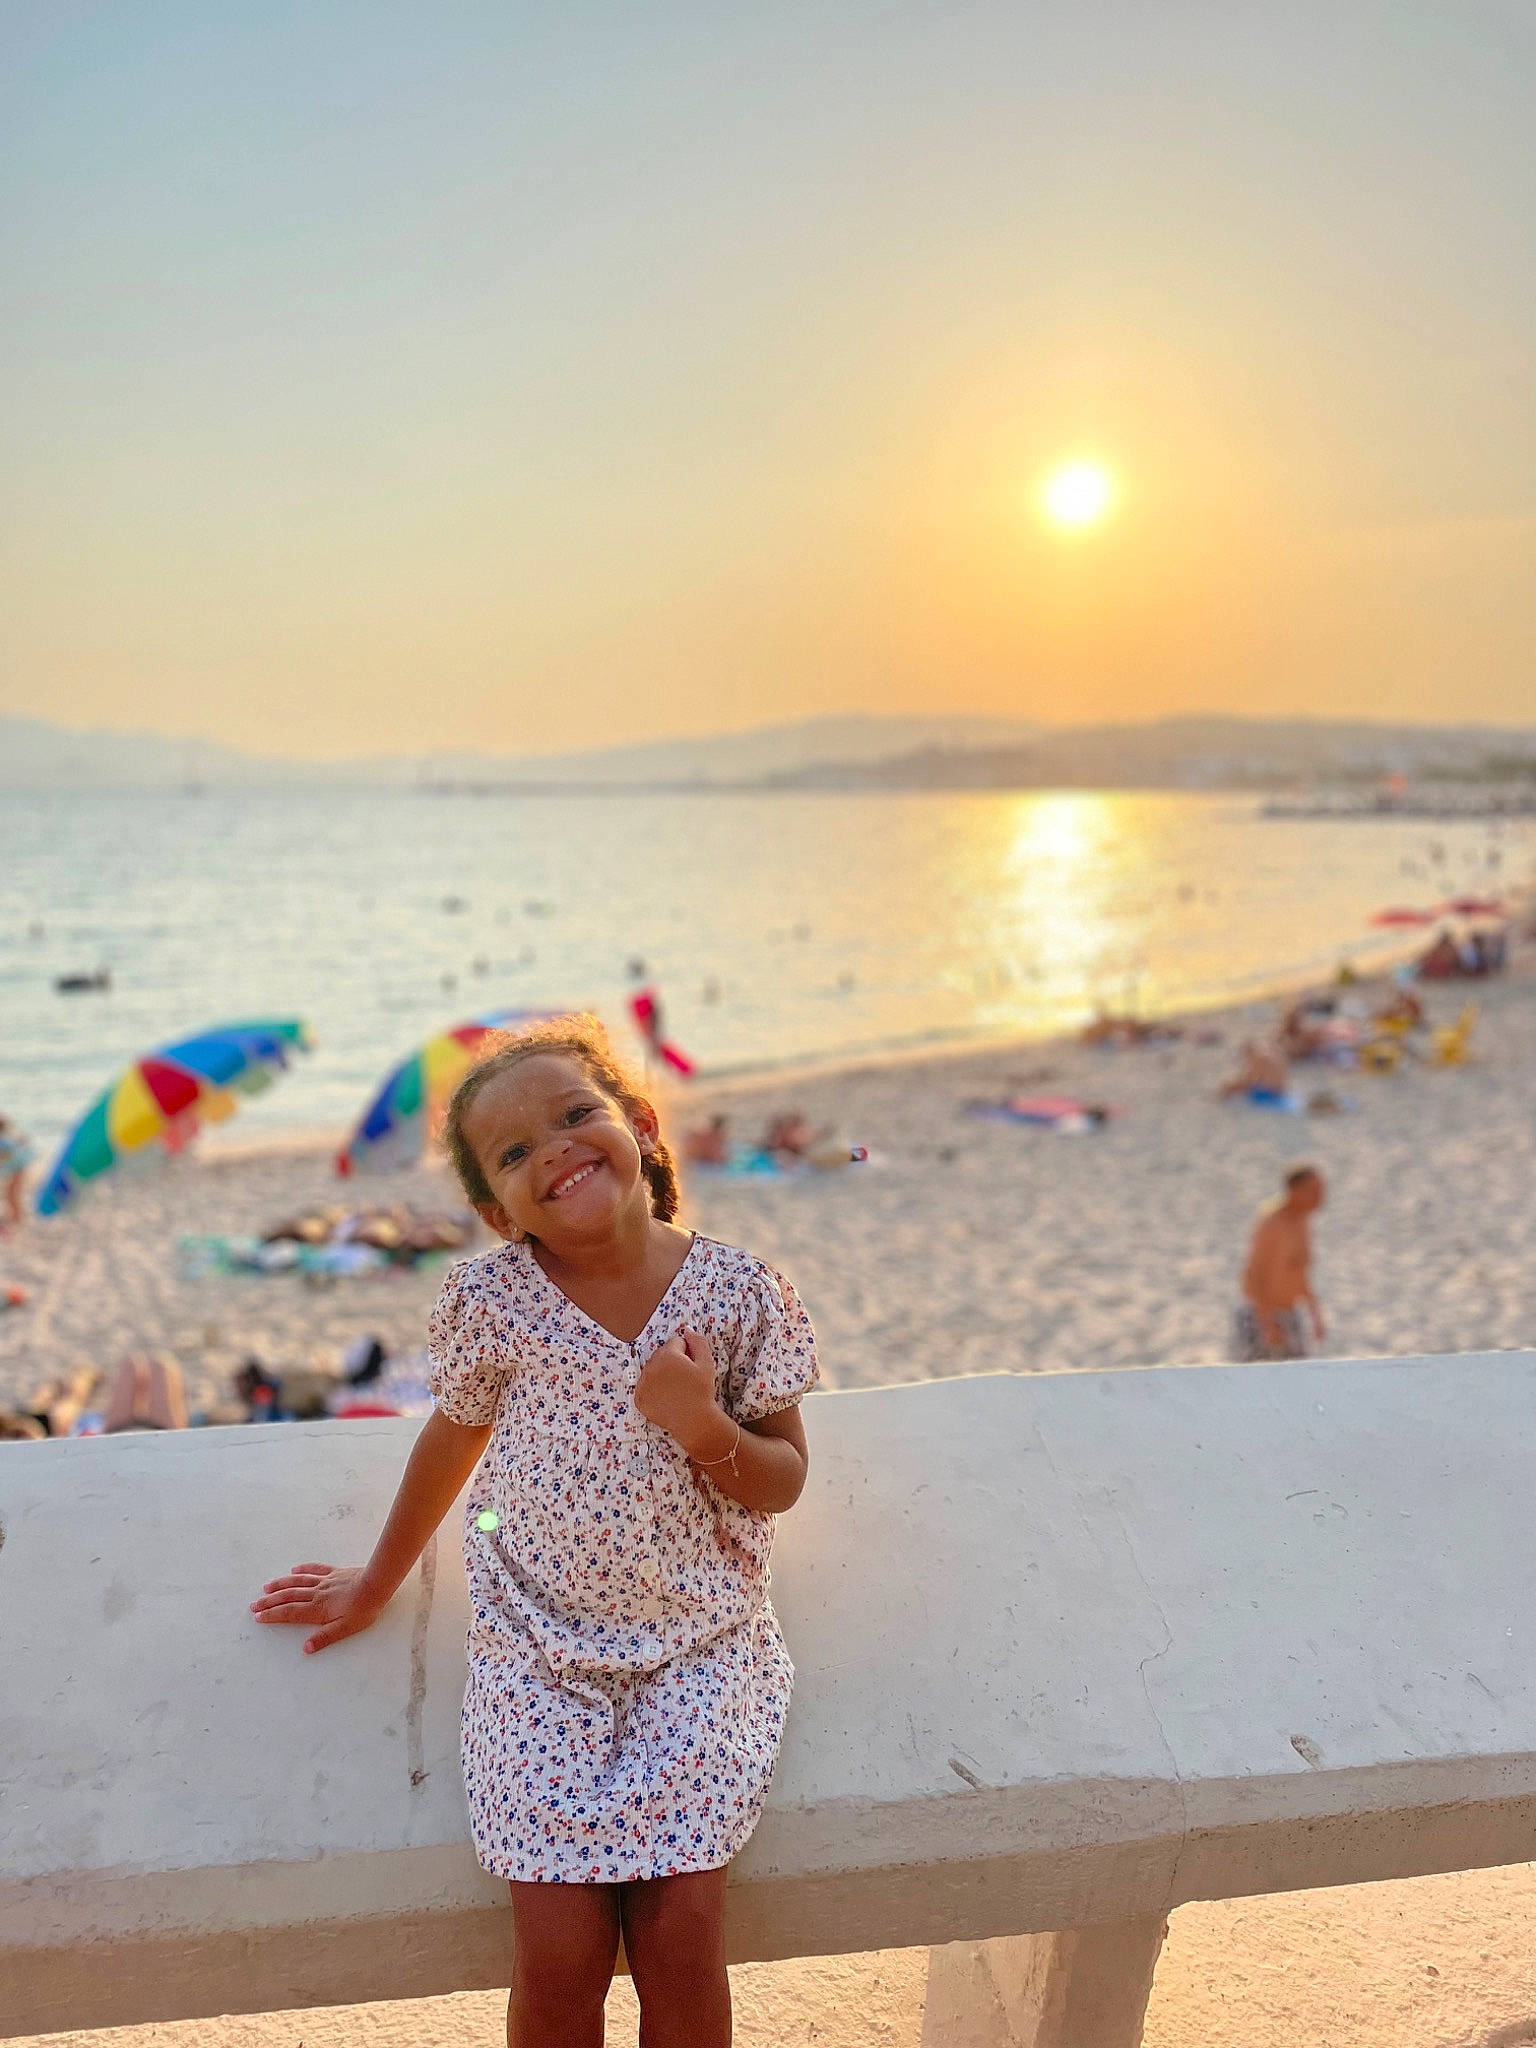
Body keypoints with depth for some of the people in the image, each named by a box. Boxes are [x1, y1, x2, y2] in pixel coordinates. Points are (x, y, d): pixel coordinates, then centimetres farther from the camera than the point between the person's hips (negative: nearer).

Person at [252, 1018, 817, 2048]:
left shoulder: (740, 1291, -11)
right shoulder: (490, 1299, -10)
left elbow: (783, 1482, -2)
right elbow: (456, 1435, 9)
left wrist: (704, 1429, -23)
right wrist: (380, 1581, 22)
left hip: (701, 1644, 0)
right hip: (539, 1645, 0)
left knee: (680, 1936, -10)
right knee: (560, 1955, -8)